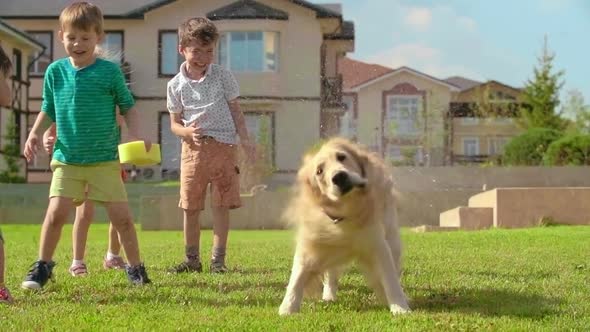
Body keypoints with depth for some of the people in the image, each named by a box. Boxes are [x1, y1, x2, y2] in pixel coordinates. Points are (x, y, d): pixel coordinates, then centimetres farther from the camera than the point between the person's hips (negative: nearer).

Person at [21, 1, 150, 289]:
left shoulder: (110, 71, -3)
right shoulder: (55, 71, 3)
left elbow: (128, 107, 6)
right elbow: (48, 110, 15)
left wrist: (134, 135, -9)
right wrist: (34, 133, 0)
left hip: (106, 160, -1)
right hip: (66, 160, 1)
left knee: (121, 216, -2)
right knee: (55, 212, -9)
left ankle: (135, 268, 14)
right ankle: (42, 266, 9)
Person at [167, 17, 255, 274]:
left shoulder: (222, 76, 3)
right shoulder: (176, 85, 3)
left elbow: (235, 110, 8)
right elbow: (174, 123, 7)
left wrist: (245, 139, -2)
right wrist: (188, 132, -15)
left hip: (223, 145, -1)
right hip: (193, 148, 1)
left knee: (221, 205, -1)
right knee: (190, 207, 5)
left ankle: (218, 259, 6)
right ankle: (192, 259, 17)